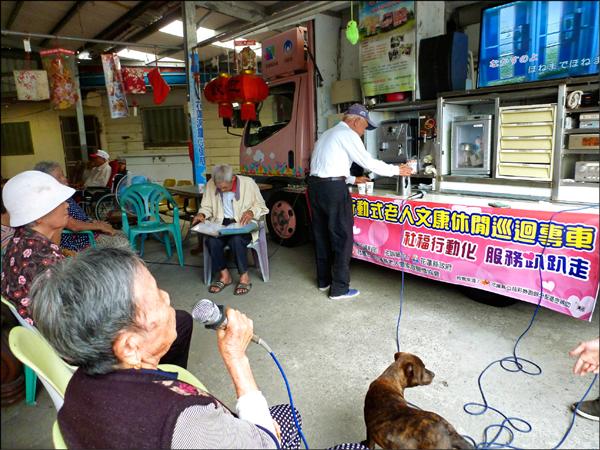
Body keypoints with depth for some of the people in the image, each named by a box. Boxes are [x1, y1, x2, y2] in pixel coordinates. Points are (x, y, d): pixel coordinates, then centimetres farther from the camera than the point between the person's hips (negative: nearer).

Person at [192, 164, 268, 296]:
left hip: (243, 223, -3)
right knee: (212, 240, -29)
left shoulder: (248, 183, -8)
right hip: (220, 223, 3)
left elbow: (260, 205, 1)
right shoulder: (211, 184, -2)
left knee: (236, 240, -35)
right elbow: (207, 206, 11)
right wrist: (201, 214, -12)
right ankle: (224, 275, -8)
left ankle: (244, 277, -15)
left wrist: (251, 212, -21)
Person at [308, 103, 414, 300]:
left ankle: (323, 280, 26)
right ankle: (339, 288, 3)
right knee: (342, 237, -2)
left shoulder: (327, 134, 24)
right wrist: (397, 170, 3)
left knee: (322, 234, 15)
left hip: (315, 185, 9)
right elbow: (368, 162, -7)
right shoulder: (347, 134, -4)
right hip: (333, 188, -9)